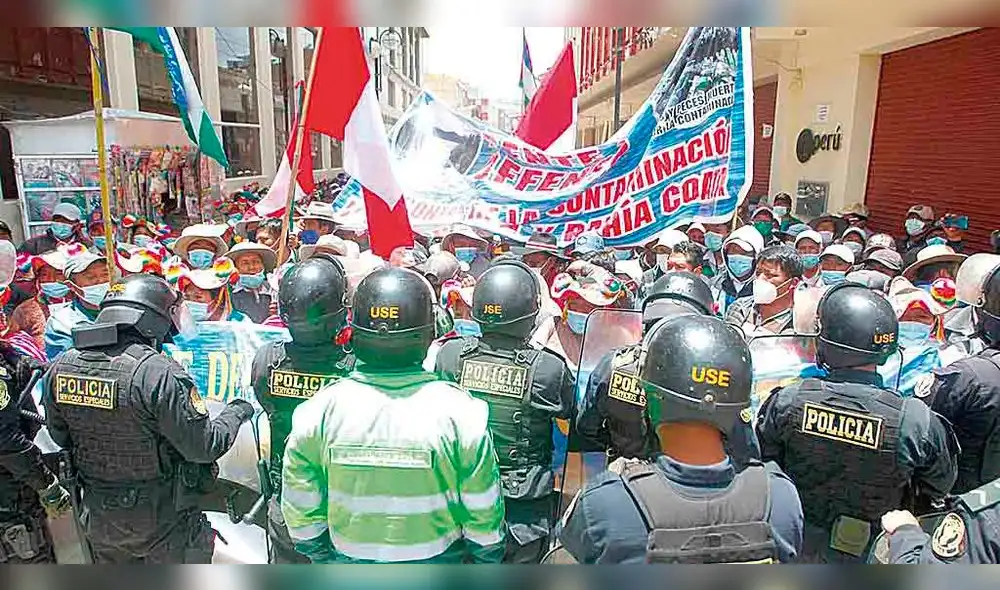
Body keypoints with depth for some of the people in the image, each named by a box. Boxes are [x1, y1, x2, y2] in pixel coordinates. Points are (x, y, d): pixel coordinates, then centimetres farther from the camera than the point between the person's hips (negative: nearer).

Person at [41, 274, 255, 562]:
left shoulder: (60, 367, -9)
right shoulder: (159, 373, -30)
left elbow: (61, 437, 5)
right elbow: (205, 447, -24)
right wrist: (237, 412, -7)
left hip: (100, 516, 6)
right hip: (162, 519, -5)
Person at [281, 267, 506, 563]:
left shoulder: (321, 408, -17)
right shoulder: (458, 411, -22)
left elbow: (301, 508, -6)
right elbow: (483, 508, -12)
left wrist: (320, 556, 12)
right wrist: (488, 558, 6)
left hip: (350, 561, 2)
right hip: (436, 561, -1)